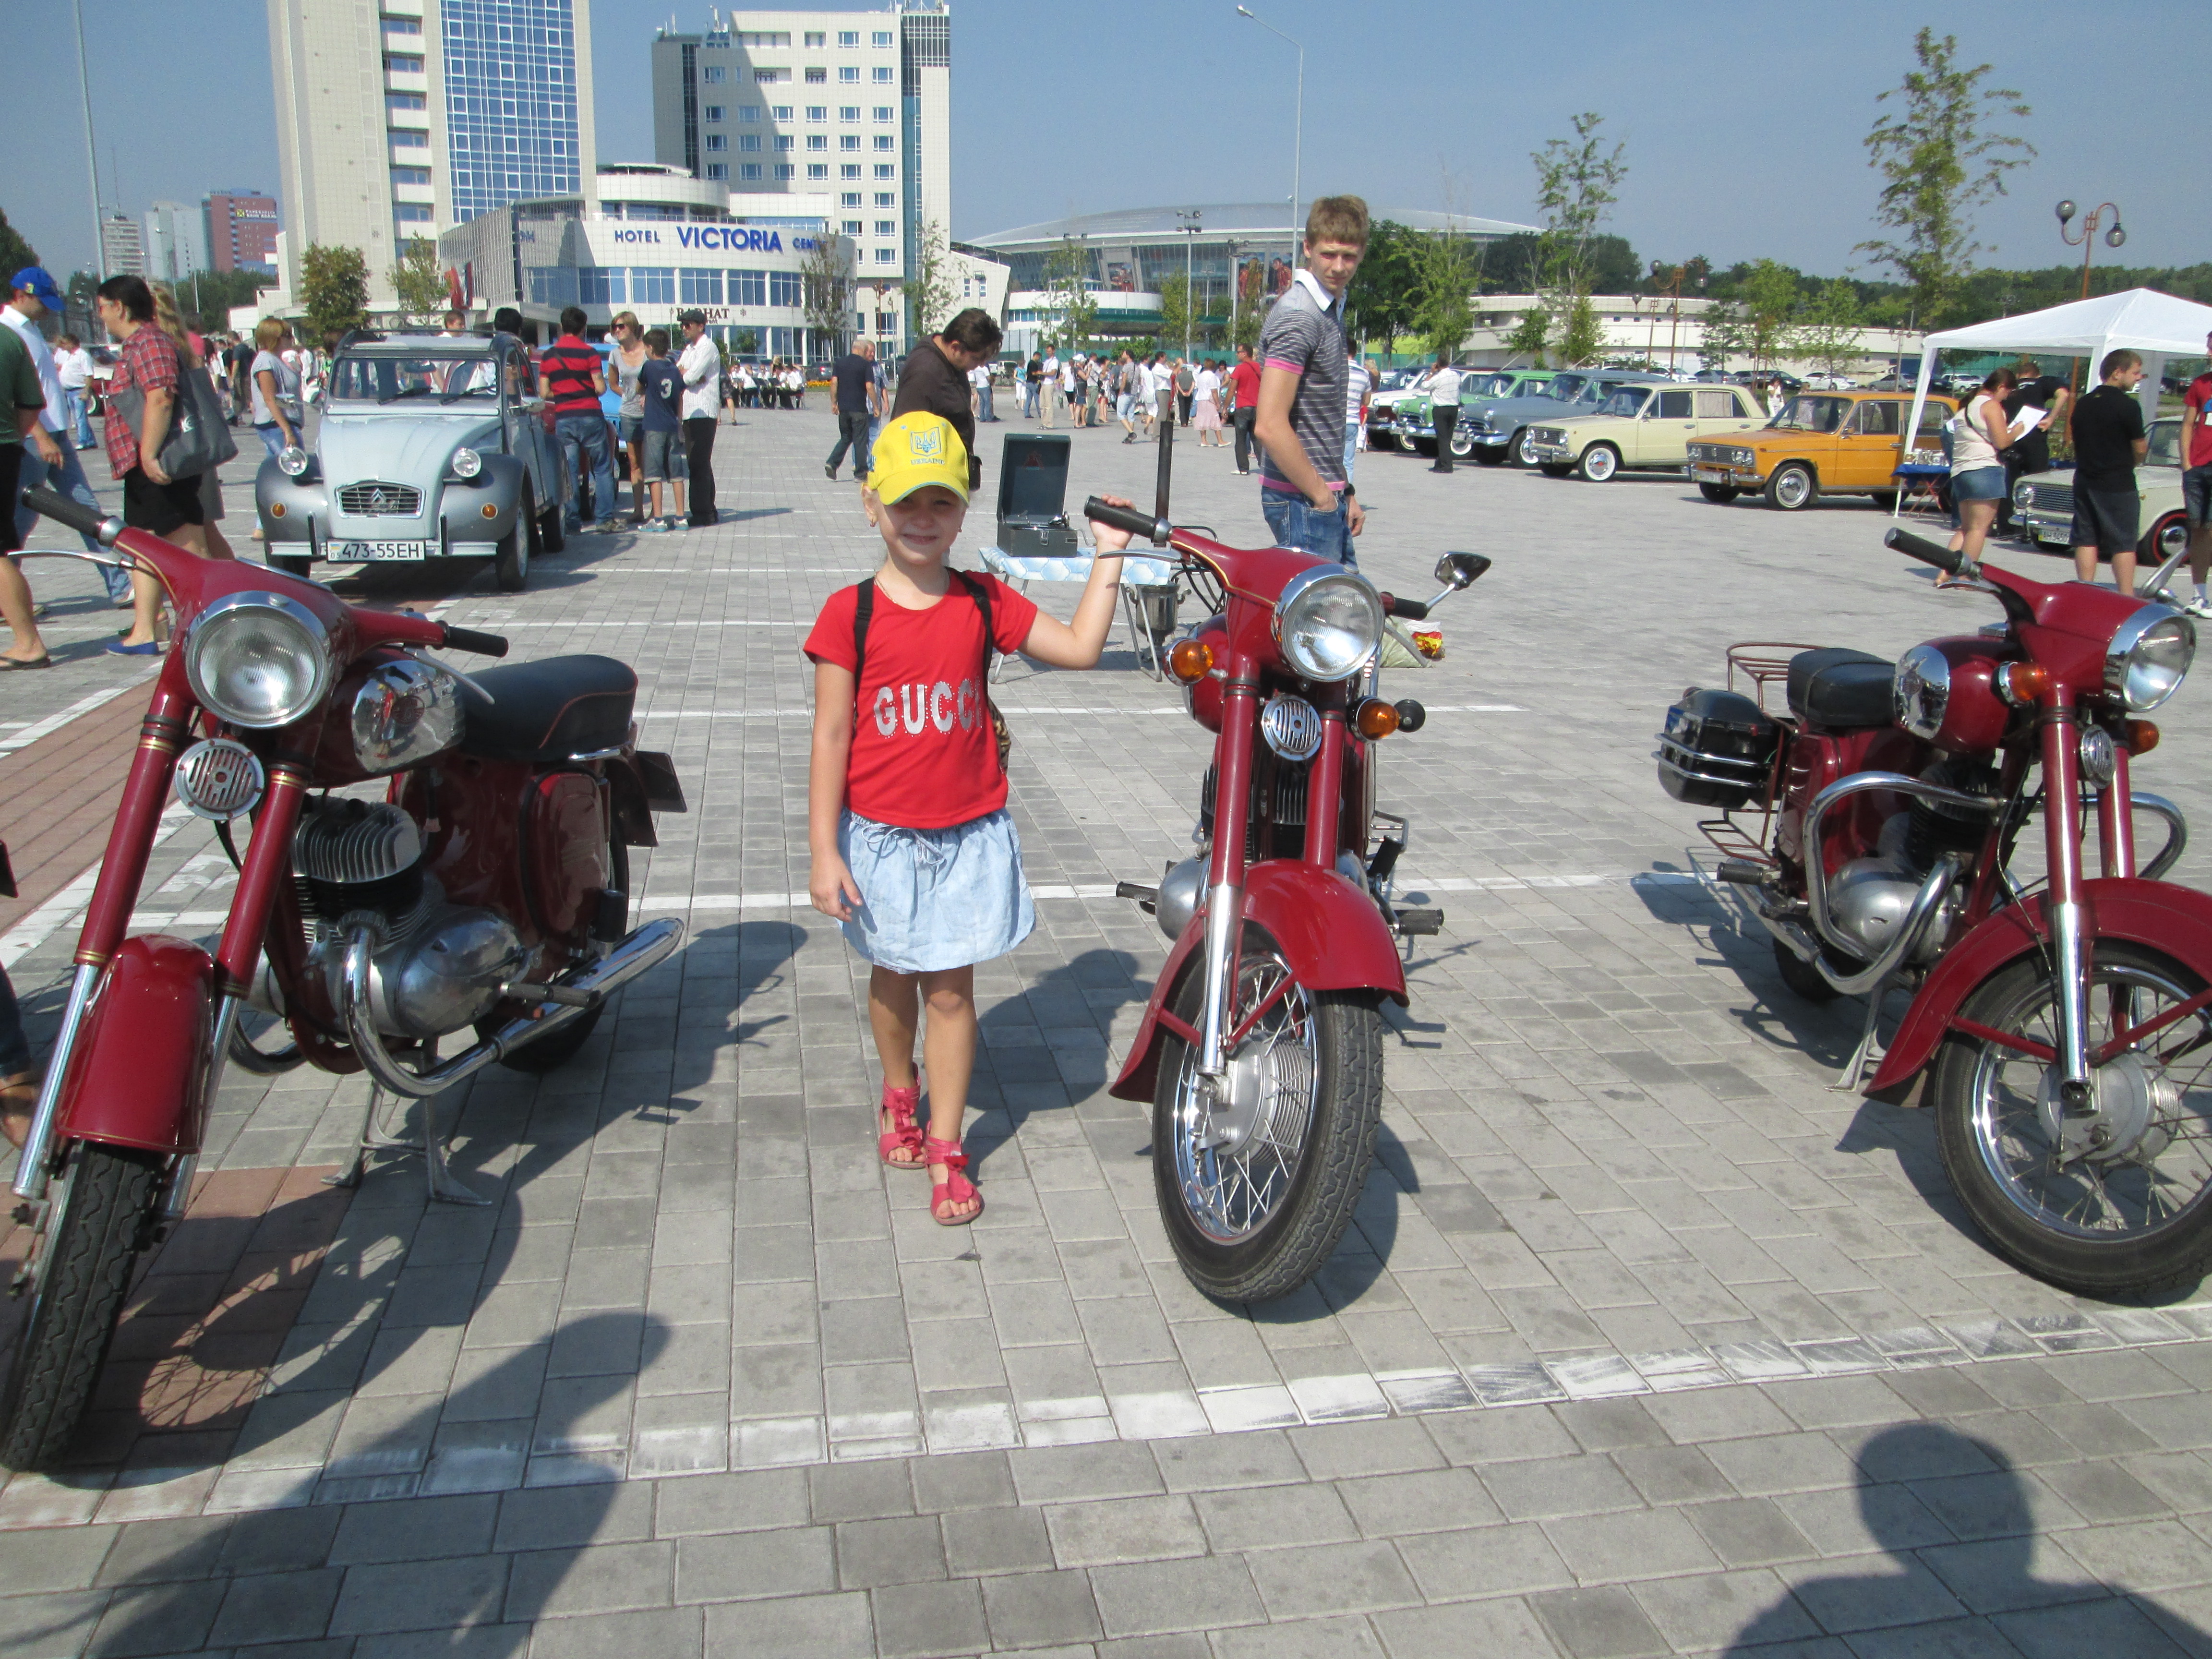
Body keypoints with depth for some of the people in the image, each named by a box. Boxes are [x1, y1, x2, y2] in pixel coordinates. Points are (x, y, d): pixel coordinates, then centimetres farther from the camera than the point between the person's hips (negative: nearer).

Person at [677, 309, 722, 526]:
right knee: (697, 464, 11)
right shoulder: (689, 349, 21)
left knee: (699, 465, -10)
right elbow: (678, 372, 14)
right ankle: (708, 510, 17)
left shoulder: (708, 348, -8)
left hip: (703, 413, -9)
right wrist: (686, 374, -6)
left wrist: (683, 374, 3)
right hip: (689, 413, 9)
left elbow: (690, 378, -15)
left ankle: (702, 514, -10)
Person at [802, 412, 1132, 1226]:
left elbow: (1079, 647, 2)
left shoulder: (985, 603, -1)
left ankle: (946, 1152, 14)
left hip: (970, 833, 1)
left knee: (950, 989, 4)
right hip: (880, 834, 0)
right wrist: (823, 852, -10)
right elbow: (831, 736, -9)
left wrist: (1108, 556, 0)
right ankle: (900, 1098, 44)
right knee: (894, 976, 18)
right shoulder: (850, 614, -9)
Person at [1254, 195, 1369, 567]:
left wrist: (1345, 491, 16)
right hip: (1303, 501, -10)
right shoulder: (1298, 316, -16)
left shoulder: (1332, 309, 15)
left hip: (1327, 497, 10)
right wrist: (1321, 496, -16)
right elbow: (1270, 426, -24)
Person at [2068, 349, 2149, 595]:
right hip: (2118, 484, -6)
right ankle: (2127, 599, -2)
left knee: (2086, 540, 8)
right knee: (2124, 544, -1)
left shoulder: (2083, 403, 8)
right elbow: (2139, 448, -6)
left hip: (2084, 481, 6)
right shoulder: (2127, 405, -12)